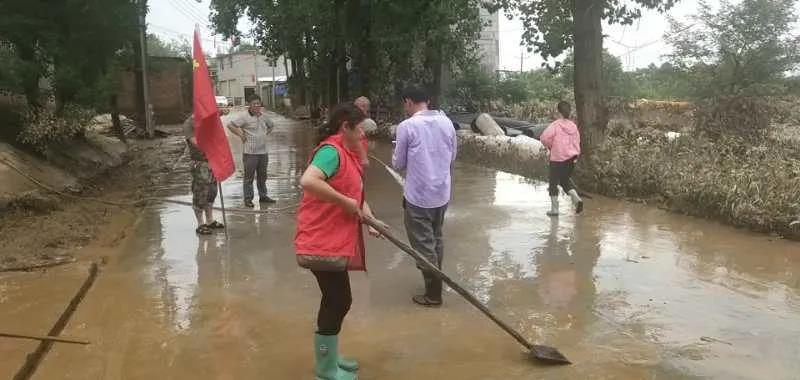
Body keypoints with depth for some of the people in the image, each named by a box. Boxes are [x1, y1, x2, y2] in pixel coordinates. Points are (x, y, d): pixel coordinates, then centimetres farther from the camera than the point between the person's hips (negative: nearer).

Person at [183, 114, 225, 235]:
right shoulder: (189, 123, -12)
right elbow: (196, 142, -20)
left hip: (211, 161, 7)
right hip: (199, 163, -7)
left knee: (211, 192, 14)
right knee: (200, 194, -1)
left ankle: (210, 221, 26)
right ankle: (200, 225, 9)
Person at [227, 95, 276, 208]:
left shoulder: (263, 116, 11)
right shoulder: (244, 116, -9)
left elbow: (271, 125, 31)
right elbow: (230, 125, -15)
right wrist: (240, 135, -12)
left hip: (263, 152, 6)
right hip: (250, 152, -6)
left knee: (262, 176, 14)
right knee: (249, 176, -1)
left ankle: (263, 196, 24)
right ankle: (248, 198, 5)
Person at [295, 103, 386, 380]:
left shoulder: (346, 154, 15)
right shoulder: (331, 151, -17)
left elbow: (355, 194, 17)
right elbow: (308, 181, -34)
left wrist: (371, 219, 0)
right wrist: (345, 201, -25)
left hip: (336, 242, 10)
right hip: (322, 244, -10)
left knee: (336, 300, 18)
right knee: (339, 301, -2)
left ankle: (329, 358, 35)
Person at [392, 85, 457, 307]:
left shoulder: (407, 126, -14)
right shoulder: (446, 122, 2)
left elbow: (399, 165, -5)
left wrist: (396, 158, 16)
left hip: (418, 196, -6)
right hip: (442, 193, 6)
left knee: (424, 245, 4)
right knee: (436, 239, 21)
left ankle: (433, 294, 11)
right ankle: (436, 281, 35)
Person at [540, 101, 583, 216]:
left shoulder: (555, 125, -12)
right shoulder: (573, 126, 4)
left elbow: (544, 137, -23)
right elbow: (577, 142, 7)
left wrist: (550, 146, -4)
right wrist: (575, 155, 15)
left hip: (557, 158, -5)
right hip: (571, 157, 5)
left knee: (554, 183, 7)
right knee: (566, 180, 22)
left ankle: (554, 209, 10)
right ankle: (576, 198, 0)